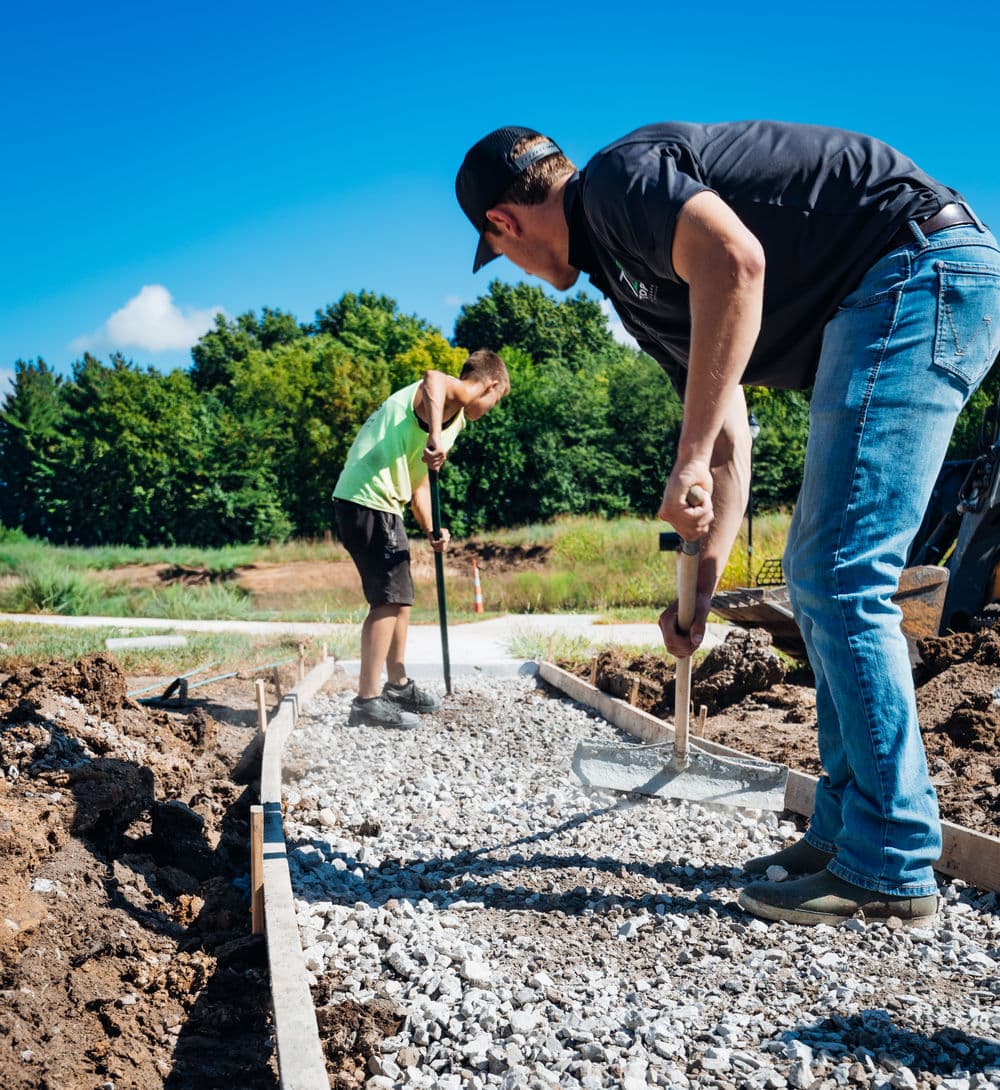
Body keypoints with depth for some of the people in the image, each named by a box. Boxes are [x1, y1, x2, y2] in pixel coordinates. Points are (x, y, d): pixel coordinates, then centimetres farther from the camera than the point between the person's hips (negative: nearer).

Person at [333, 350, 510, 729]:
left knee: (399, 598, 18)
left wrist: (432, 531, 7)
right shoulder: (450, 397, -5)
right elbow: (433, 379, -34)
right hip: (368, 500, -10)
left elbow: (418, 484, 23)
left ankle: (398, 686, 30)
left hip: (379, 503, 10)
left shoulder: (450, 413, 25)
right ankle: (367, 701, -5)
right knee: (388, 600, -8)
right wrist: (437, 438, -46)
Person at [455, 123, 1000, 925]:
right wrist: (703, 581, 19)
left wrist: (689, 461, -23)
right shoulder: (633, 284, 20)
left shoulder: (618, 179, -6)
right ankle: (846, 830, 18)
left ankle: (892, 867, -1)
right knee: (822, 578, 10)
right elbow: (730, 432, 21)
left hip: (917, 270, -10)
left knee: (838, 581, -11)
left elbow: (736, 260, -28)